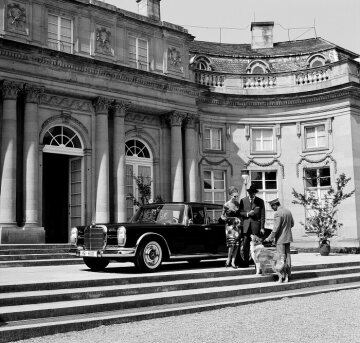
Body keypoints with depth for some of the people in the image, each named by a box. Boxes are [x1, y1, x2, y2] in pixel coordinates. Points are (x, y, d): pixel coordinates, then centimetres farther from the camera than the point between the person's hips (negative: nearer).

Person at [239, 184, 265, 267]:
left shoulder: (260, 201, 4)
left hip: (256, 226, -1)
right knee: (245, 245, -1)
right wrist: (247, 214, -11)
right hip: (246, 226, 1)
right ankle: (245, 262, 7)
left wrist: (262, 228, -3)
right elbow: (240, 213, 9)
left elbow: (262, 215, 3)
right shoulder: (243, 200, 7)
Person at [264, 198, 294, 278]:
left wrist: (269, 238, -12)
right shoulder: (288, 211, 6)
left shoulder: (277, 213, -19)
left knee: (281, 256, -1)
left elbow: (276, 228, -20)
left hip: (280, 238, -8)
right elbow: (292, 224, 15)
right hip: (288, 237, 8)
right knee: (287, 254, 14)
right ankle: (288, 272, 20)